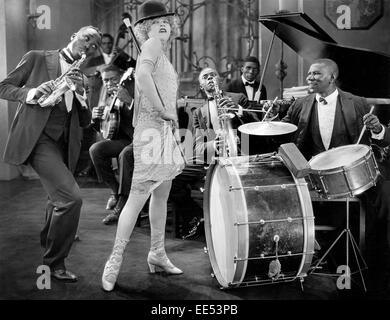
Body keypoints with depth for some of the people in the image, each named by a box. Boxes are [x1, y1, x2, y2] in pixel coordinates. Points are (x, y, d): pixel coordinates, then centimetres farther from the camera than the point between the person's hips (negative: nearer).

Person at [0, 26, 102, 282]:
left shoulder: (81, 78, 17)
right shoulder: (37, 58, 3)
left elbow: (85, 122, 10)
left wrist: (80, 92, -7)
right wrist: (30, 93, -17)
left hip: (65, 144, 7)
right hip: (37, 138, -7)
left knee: (59, 200, 18)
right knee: (71, 198, -20)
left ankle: (48, 243, 46)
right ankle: (55, 261, -2)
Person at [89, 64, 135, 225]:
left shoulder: (135, 89, -7)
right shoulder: (109, 98, 11)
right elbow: (104, 130, 13)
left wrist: (129, 101, -35)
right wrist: (96, 118, -9)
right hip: (122, 139, 6)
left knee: (125, 154, -35)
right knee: (95, 149, -19)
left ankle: (122, 203, -22)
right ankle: (115, 190, -2)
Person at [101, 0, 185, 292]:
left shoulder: (163, 54, 19)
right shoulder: (151, 45, -8)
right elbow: (143, 75, -27)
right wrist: (162, 110, -20)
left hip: (166, 131, 10)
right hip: (152, 130, -10)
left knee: (161, 195, 14)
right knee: (138, 196, -9)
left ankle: (157, 254, 25)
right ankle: (115, 259, -2)